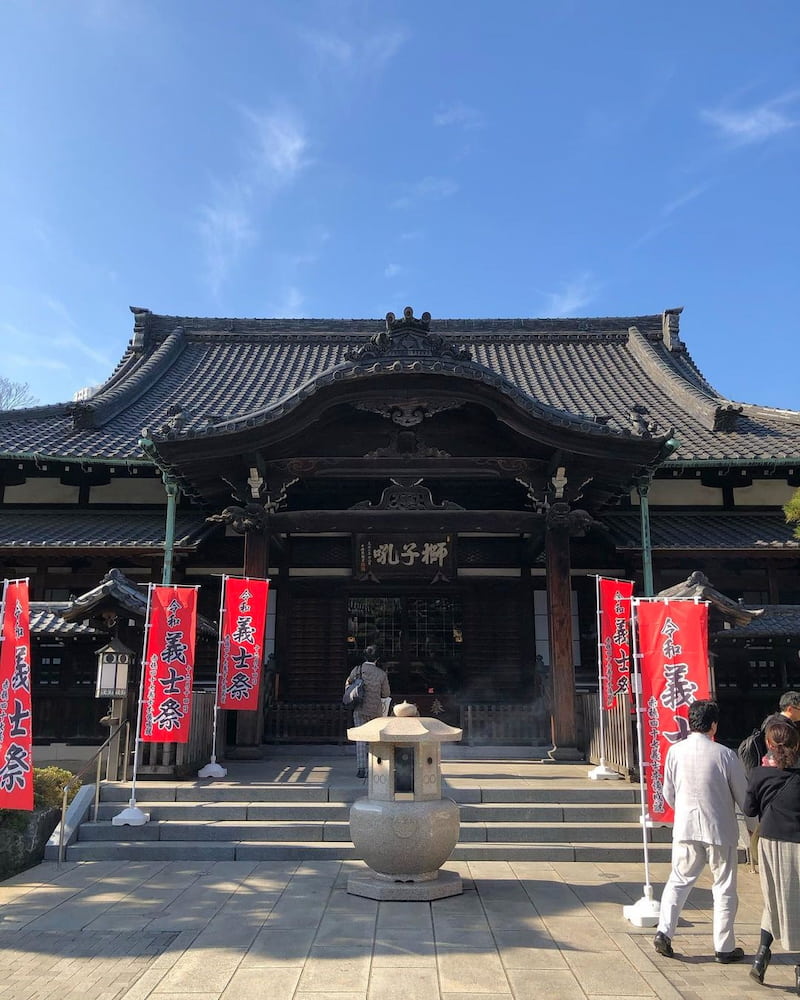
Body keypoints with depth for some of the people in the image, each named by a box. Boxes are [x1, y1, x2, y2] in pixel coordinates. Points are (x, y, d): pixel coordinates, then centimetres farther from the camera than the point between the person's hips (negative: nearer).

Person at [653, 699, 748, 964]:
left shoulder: (675, 751, -5)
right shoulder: (725, 754, -13)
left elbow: (668, 792, 5)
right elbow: (743, 795, -4)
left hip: (685, 829, 2)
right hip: (720, 830, -2)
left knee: (679, 880, 14)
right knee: (724, 888, 11)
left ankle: (663, 932, 5)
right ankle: (724, 947, 18)